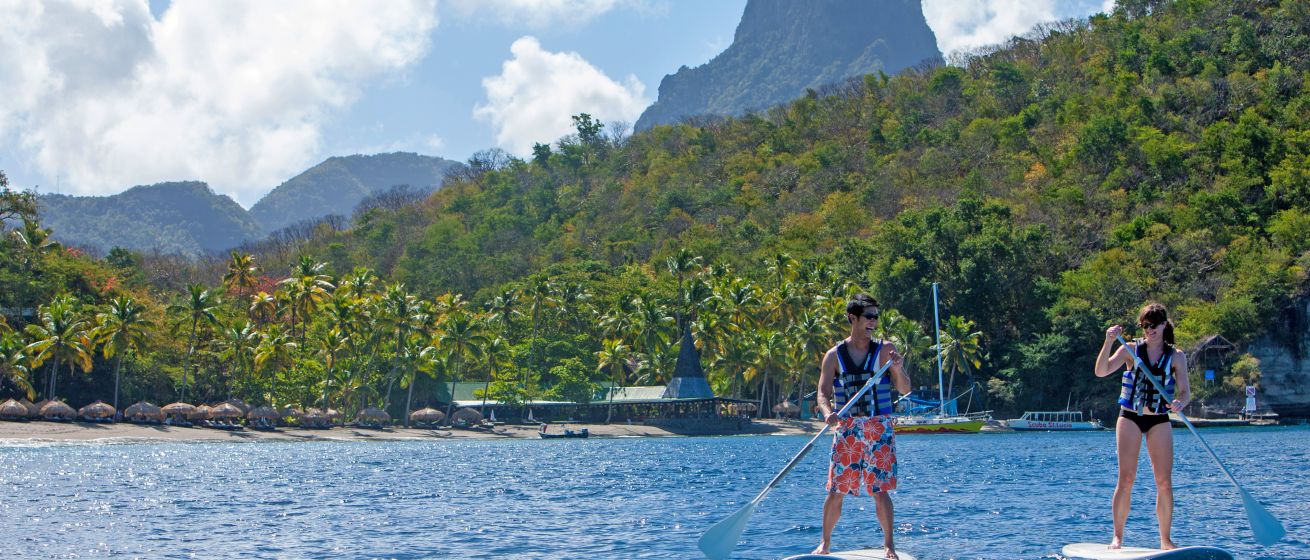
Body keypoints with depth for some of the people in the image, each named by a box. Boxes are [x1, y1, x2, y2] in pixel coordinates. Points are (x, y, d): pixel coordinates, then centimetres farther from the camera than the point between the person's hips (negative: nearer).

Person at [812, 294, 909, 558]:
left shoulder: (885, 350, 1)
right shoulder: (834, 355, 3)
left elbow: (905, 389, -3)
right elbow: (823, 392, -2)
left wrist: (897, 370, -24)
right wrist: (828, 413, -23)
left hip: (879, 429, -1)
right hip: (846, 428, 1)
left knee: (880, 490, -6)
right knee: (836, 490, 2)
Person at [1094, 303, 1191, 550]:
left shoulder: (1176, 357, 3)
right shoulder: (1131, 349, 0)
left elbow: (1185, 392, -2)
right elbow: (1101, 371, -11)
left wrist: (1180, 403, -25)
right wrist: (1109, 342, -24)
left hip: (1160, 421, 2)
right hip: (1130, 418, -1)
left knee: (1164, 482, -3)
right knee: (1126, 478, -8)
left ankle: (1165, 539, 7)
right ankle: (1117, 537, 0)